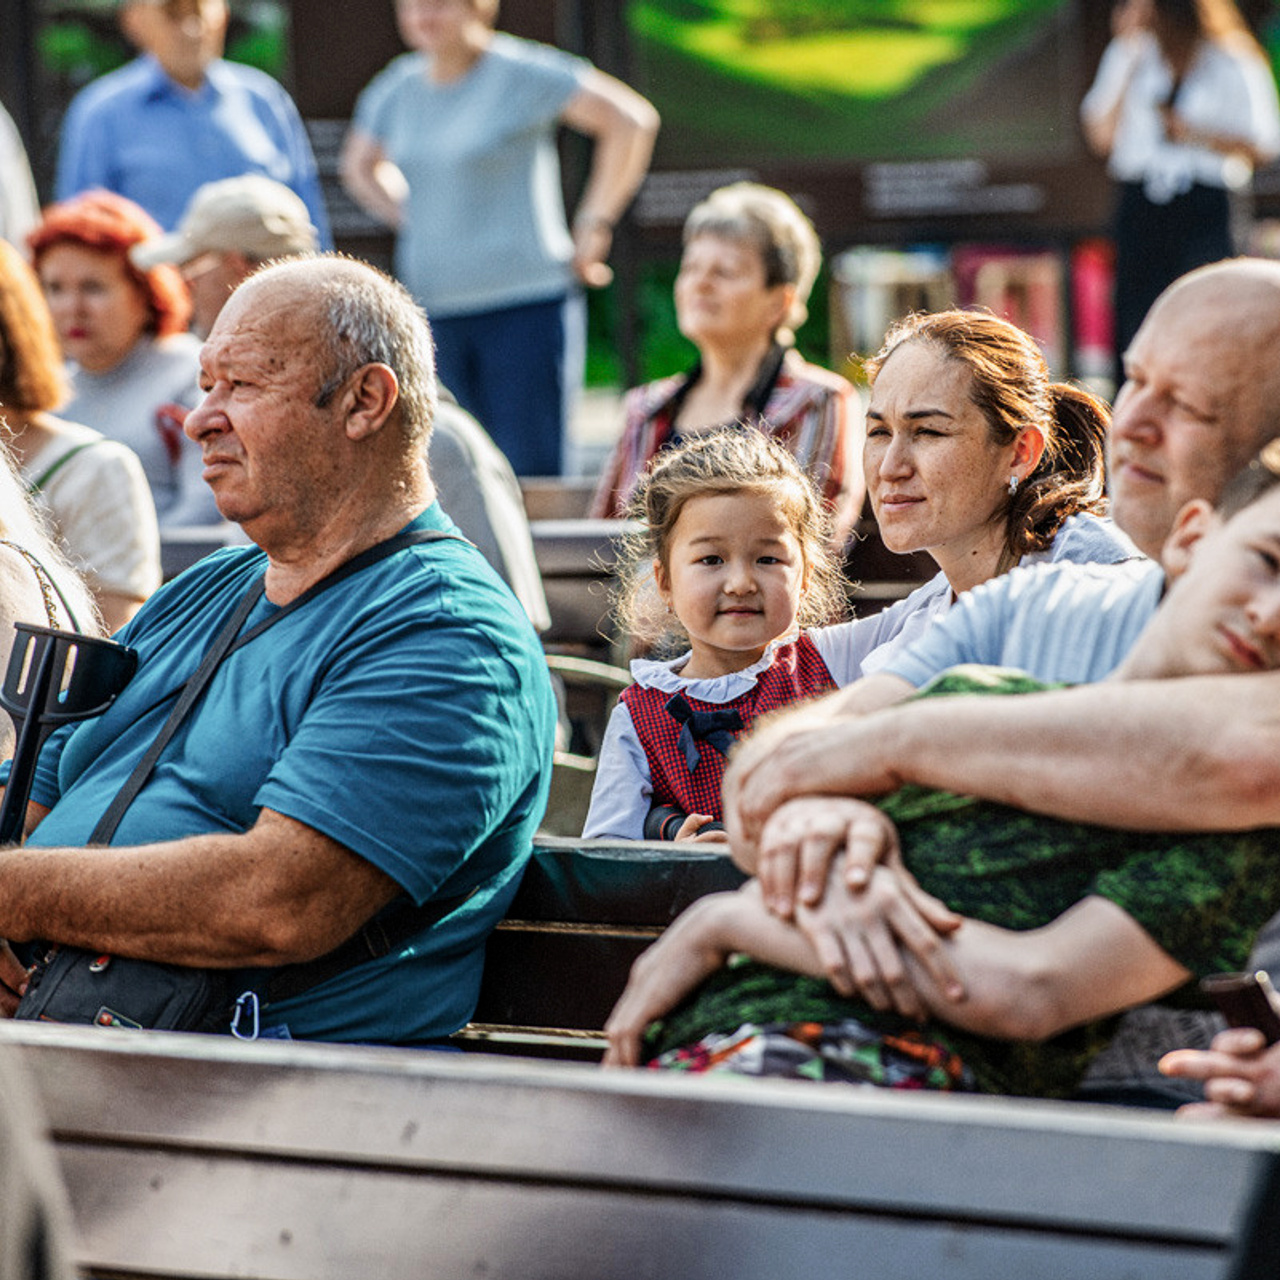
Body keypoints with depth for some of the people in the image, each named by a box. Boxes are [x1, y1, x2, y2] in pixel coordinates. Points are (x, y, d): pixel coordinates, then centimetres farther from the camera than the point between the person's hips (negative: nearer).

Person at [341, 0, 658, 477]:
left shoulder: (519, 73, -7)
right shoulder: (398, 88, 11)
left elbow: (631, 121, -10)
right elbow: (359, 165, 30)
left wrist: (594, 224, -8)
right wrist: (410, 219, 15)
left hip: (525, 300, -6)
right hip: (432, 308, 6)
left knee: (529, 471, -9)